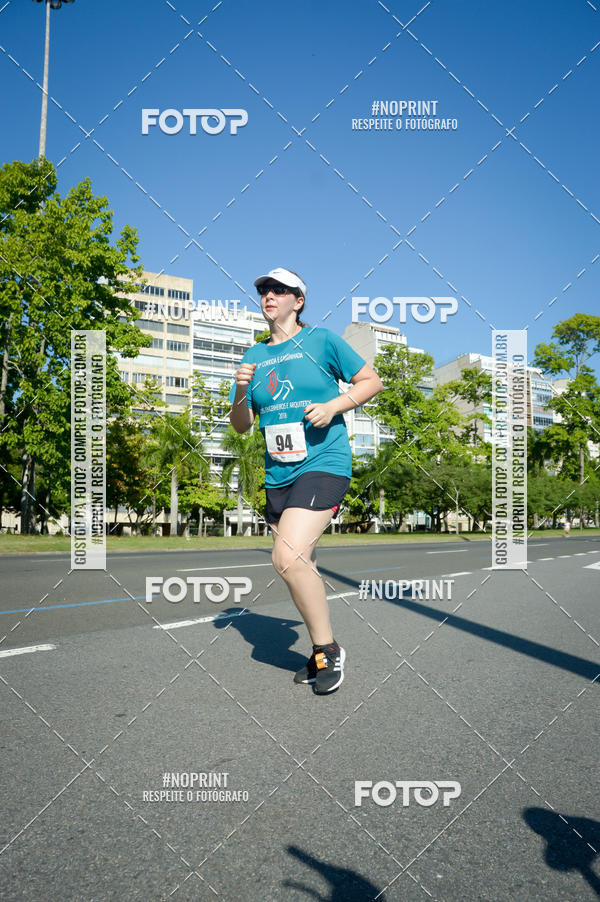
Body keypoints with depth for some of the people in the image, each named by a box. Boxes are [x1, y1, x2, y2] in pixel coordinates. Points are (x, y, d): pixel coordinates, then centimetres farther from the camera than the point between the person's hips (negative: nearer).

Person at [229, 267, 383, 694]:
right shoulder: (254, 357, 14)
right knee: (301, 566, 12)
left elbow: (372, 381, 3)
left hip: (324, 463, -6)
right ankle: (322, 652, 30)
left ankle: (328, 649, 0)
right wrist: (241, 393, -6)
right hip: (278, 475, 6)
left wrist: (333, 406, -12)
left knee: (288, 557, -21)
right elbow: (240, 425, 14)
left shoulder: (322, 340, 0)